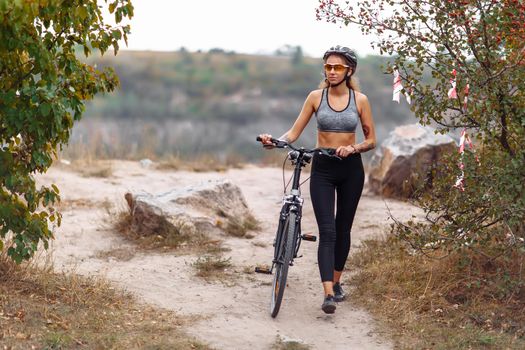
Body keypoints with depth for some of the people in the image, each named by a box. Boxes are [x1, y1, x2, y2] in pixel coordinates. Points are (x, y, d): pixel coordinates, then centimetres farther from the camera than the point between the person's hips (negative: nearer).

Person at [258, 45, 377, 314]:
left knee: (343, 229, 11)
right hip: (322, 168, -1)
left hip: (351, 169, 1)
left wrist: (353, 148, -17)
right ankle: (328, 293, -19)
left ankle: (336, 282, 29)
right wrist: (274, 141, -21)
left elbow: (371, 140, 2)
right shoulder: (316, 97, -1)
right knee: (327, 231, -11)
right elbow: (294, 133, -2)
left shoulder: (360, 100, -1)